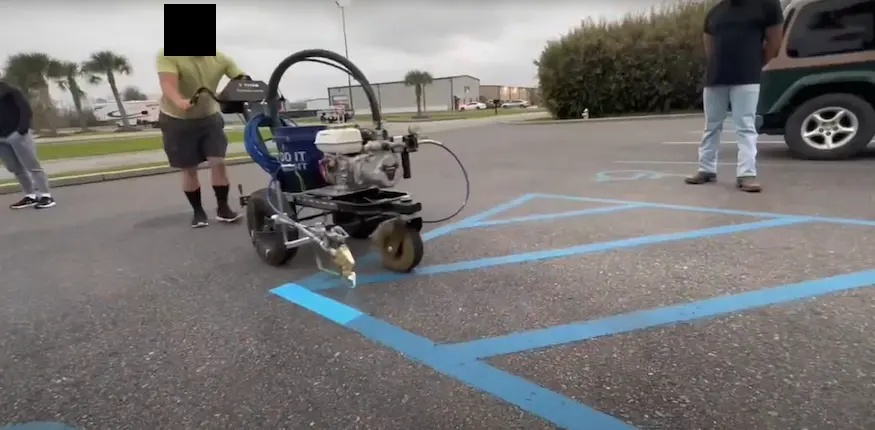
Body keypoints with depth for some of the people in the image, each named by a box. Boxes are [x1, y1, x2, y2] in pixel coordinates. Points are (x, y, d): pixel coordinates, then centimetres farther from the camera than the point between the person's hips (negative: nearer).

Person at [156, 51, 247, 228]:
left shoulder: (219, 58, -7)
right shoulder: (168, 54, -17)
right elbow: (167, 84, -30)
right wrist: (179, 102, -52)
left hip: (209, 117, 2)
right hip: (177, 120, -2)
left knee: (218, 162, -7)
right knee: (189, 169, 5)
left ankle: (223, 208, 8)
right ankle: (197, 211, 19)